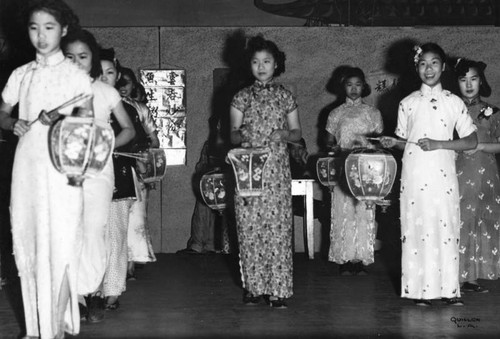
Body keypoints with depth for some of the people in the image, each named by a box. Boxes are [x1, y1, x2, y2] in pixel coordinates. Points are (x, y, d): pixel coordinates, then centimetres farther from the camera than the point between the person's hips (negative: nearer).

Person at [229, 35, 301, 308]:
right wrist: (240, 136, -17)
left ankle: (278, 289, 0)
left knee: (278, 228, -4)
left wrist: (284, 135, -10)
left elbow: (297, 132, 11)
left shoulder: (285, 96, 9)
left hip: (277, 171, 0)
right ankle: (253, 286, 10)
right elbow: (233, 134, 6)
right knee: (249, 228, -1)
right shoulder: (242, 97, 7)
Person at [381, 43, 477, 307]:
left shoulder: (454, 102, 5)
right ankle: (420, 289, 5)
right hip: (414, 176, 0)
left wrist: (439, 144, -10)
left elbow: (471, 141, 3)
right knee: (416, 228, -2)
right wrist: (392, 142, -8)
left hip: (443, 176, 0)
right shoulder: (407, 103, 7)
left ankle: (449, 289, 5)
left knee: (446, 228, -2)